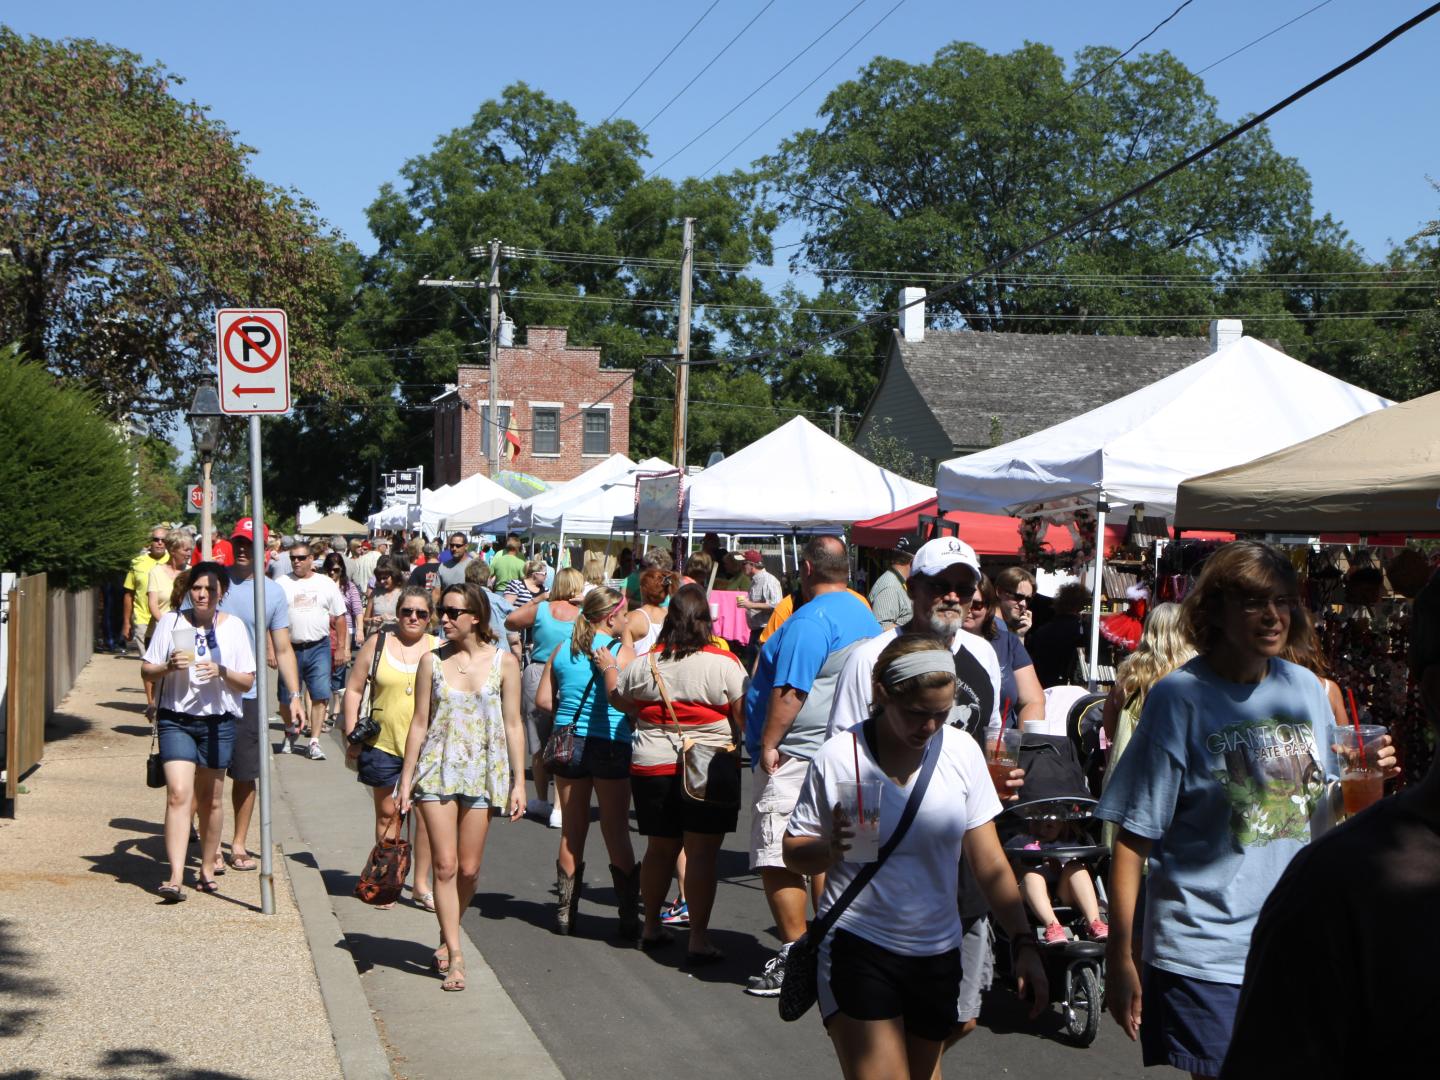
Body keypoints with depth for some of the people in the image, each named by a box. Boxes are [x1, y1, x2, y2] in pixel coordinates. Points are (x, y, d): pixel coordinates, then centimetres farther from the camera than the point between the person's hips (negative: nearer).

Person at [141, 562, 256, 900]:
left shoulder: (234, 627, 3)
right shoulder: (170, 622, 1)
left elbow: (247, 681, 3)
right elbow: (146, 671, 3)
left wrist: (222, 671, -17)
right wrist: (169, 666, -17)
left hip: (218, 722, 2)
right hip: (176, 719, -1)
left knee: (210, 800, 11)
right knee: (178, 794, -15)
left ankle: (207, 868, 28)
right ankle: (175, 877, -19)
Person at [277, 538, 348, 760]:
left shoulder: (327, 584, 6)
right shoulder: (282, 584, 2)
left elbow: (339, 617, 10)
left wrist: (341, 648, 6)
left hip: (318, 648, 0)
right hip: (289, 648, 0)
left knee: (320, 695, -9)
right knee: (287, 697, 9)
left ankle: (314, 742, -3)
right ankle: (291, 732, 33)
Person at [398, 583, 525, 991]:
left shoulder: (503, 662, -1)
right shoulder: (432, 661, 2)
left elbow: (513, 725, 2)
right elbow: (420, 722, 6)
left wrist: (518, 782, -1)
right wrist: (406, 778, 4)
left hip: (483, 772, 0)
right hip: (438, 770, 0)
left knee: (468, 869, 4)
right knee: (444, 865, -6)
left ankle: (447, 936, 28)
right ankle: (454, 955, 0)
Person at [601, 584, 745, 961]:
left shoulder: (644, 664, 0)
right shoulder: (723, 663, -10)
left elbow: (619, 699, 18)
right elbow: (745, 716, -9)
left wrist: (608, 668, 36)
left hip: (652, 768, 4)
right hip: (710, 767, -3)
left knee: (660, 848, 17)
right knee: (702, 852, -2)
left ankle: (651, 925, 31)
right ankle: (699, 940, -3)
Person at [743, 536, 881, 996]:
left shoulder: (810, 620, -16)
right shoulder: (865, 616, 14)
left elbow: (791, 689, -22)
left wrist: (768, 744, -15)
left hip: (798, 755, -10)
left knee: (776, 856, -6)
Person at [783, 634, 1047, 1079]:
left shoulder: (962, 751, -1)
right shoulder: (838, 758, -10)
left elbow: (988, 860, 4)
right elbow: (794, 855, -1)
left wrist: (1024, 943, -2)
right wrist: (832, 846, -22)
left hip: (937, 953, 4)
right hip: (859, 950, -4)